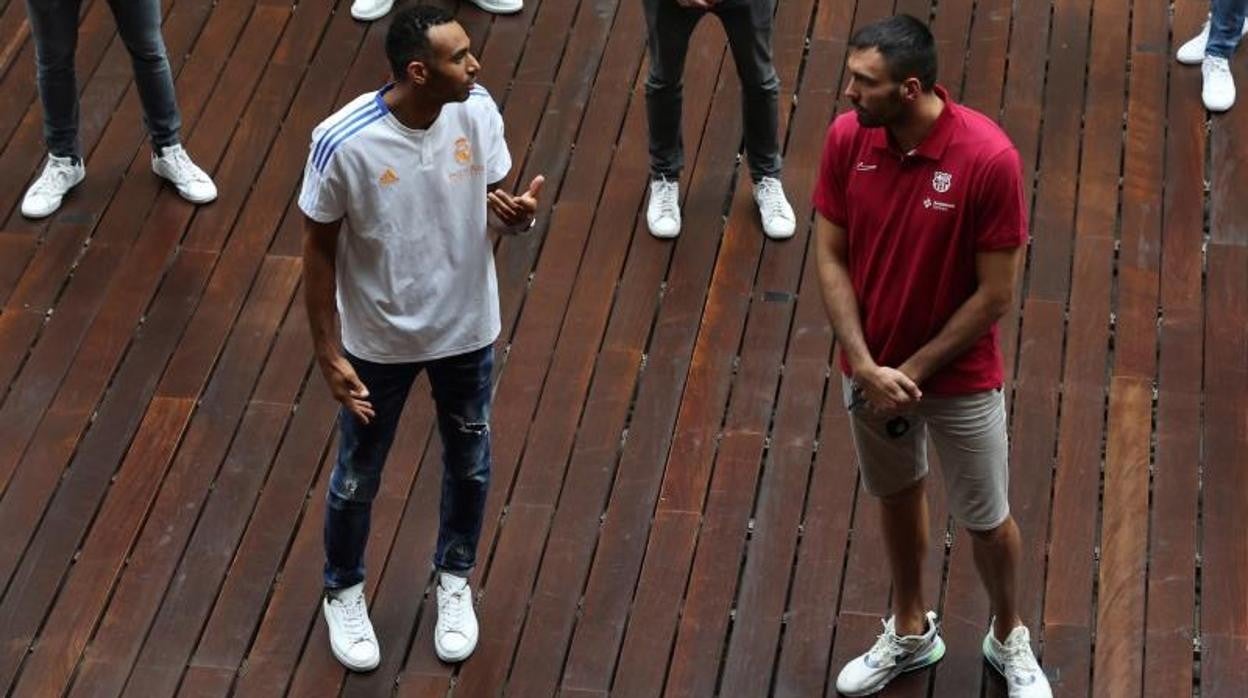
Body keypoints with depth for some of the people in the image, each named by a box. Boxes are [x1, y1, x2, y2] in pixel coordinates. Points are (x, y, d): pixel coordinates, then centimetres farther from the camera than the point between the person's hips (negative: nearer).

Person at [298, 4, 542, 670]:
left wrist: (515, 215, -26)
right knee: (358, 476, 18)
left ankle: (454, 581, 50)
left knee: (469, 464, 23)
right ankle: (344, 593, 46)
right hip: (379, 340, -3)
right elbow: (319, 251, -16)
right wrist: (328, 354, -13)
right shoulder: (343, 143, -29)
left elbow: (491, 203, -2)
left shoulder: (478, 112, -18)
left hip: (467, 328, 3)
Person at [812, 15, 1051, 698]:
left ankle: (1008, 637, 41)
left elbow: (995, 295, -20)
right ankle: (911, 632, 46)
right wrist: (867, 367, -15)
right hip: (871, 367, 4)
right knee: (897, 493, 24)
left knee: (985, 520, 13)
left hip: (960, 378, -4)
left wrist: (913, 371, -16)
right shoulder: (847, 138, -14)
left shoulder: (988, 159, -27)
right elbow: (831, 258, -6)